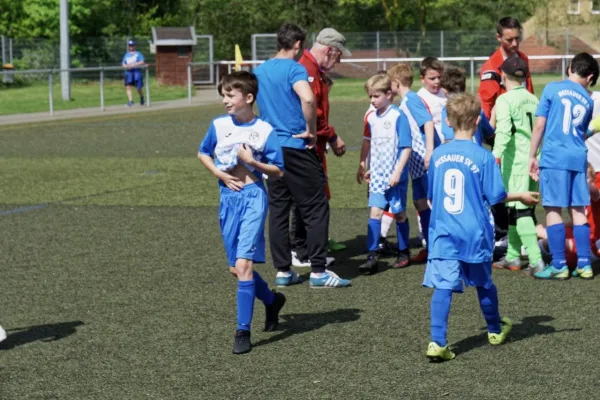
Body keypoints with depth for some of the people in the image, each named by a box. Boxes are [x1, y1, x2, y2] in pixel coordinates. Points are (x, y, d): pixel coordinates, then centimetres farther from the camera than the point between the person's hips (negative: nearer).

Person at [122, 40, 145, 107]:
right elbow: (123, 64, 16)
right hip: (128, 72, 3)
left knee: (139, 88, -4)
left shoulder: (138, 54, 7)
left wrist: (133, 65, -16)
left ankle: (141, 97, 26)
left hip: (137, 71, -3)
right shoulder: (127, 54, 18)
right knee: (128, 87, -14)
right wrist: (126, 66, -7)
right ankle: (131, 101, -16)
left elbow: (142, 62, -6)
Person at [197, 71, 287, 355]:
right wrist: (220, 174, 2)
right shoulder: (219, 125, 3)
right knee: (236, 267, 10)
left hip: (253, 197, -5)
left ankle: (243, 331, -10)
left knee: (243, 263, -15)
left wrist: (252, 162, -17)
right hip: (228, 198, 5)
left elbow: (278, 172, -2)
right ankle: (272, 301, 37)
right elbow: (203, 153, 18)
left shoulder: (264, 130, -7)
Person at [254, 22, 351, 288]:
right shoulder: (294, 68, -11)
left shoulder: (259, 71, 12)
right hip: (296, 147, -7)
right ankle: (318, 271, -3)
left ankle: (283, 271, 11)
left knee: (278, 210, 10)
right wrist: (311, 130, -16)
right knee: (316, 208, -1)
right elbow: (307, 99, -29)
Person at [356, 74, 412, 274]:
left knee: (399, 213, 8)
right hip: (377, 174, 4)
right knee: (375, 211, -5)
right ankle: (372, 256, -8)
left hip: (395, 176, -4)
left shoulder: (398, 117, -13)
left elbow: (407, 147, -14)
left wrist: (398, 171, -18)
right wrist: (362, 165, 22)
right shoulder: (371, 117, 5)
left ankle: (403, 252, 24)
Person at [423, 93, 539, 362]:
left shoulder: (438, 155, 1)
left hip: (443, 234, 1)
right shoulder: (483, 157, -10)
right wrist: (521, 196, 12)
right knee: (483, 284, 18)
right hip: (475, 235, -1)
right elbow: (496, 196, -5)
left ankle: (437, 342, -16)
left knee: (442, 287, -5)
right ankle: (495, 330, 39)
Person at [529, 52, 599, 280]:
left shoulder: (553, 89, 0)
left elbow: (539, 126, -2)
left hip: (554, 158, -4)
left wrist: (532, 156, 4)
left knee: (553, 209, -1)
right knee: (578, 210, 9)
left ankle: (559, 265, -3)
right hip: (578, 158, 4)